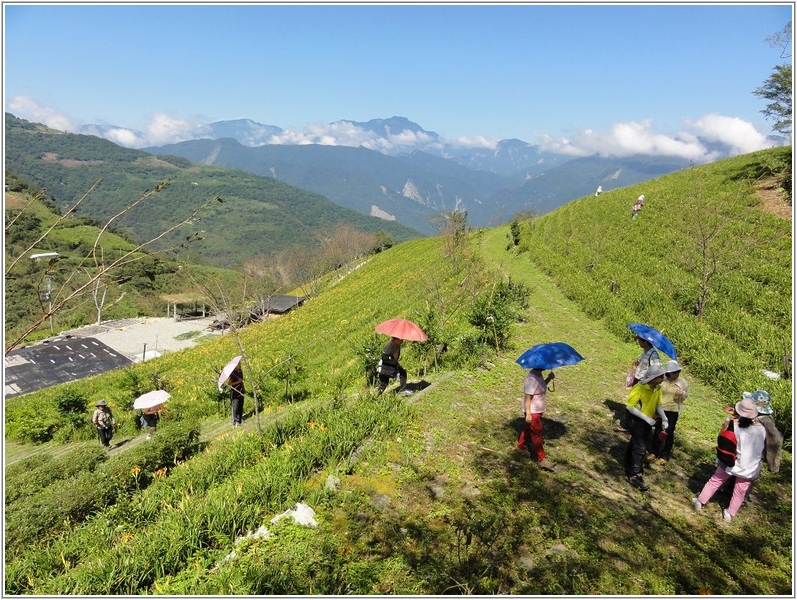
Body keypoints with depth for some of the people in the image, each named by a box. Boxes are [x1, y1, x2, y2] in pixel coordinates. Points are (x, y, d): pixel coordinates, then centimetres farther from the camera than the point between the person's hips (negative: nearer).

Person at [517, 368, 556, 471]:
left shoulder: (538, 375, -1)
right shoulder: (532, 379, -30)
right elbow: (527, 398, -27)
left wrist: (549, 379, -1)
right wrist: (528, 414, -24)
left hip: (537, 410, 9)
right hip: (532, 412, -9)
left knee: (527, 428, 26)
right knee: (537, 435, 0)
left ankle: (521, 445, 46)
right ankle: (541, 460, 8)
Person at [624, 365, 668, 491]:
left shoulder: (657, 389, -5)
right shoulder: (639, 388, -27)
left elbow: (658, 404, 6)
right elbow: (629, 406, -24)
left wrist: (664, 418, -10)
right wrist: (645, 418, -25)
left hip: (649, 420, 7)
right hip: (638, 420, -7)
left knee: (635, 444, 19)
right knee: (640, 448, -9)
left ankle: (630, 468, 35)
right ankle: (634, 476, -2)